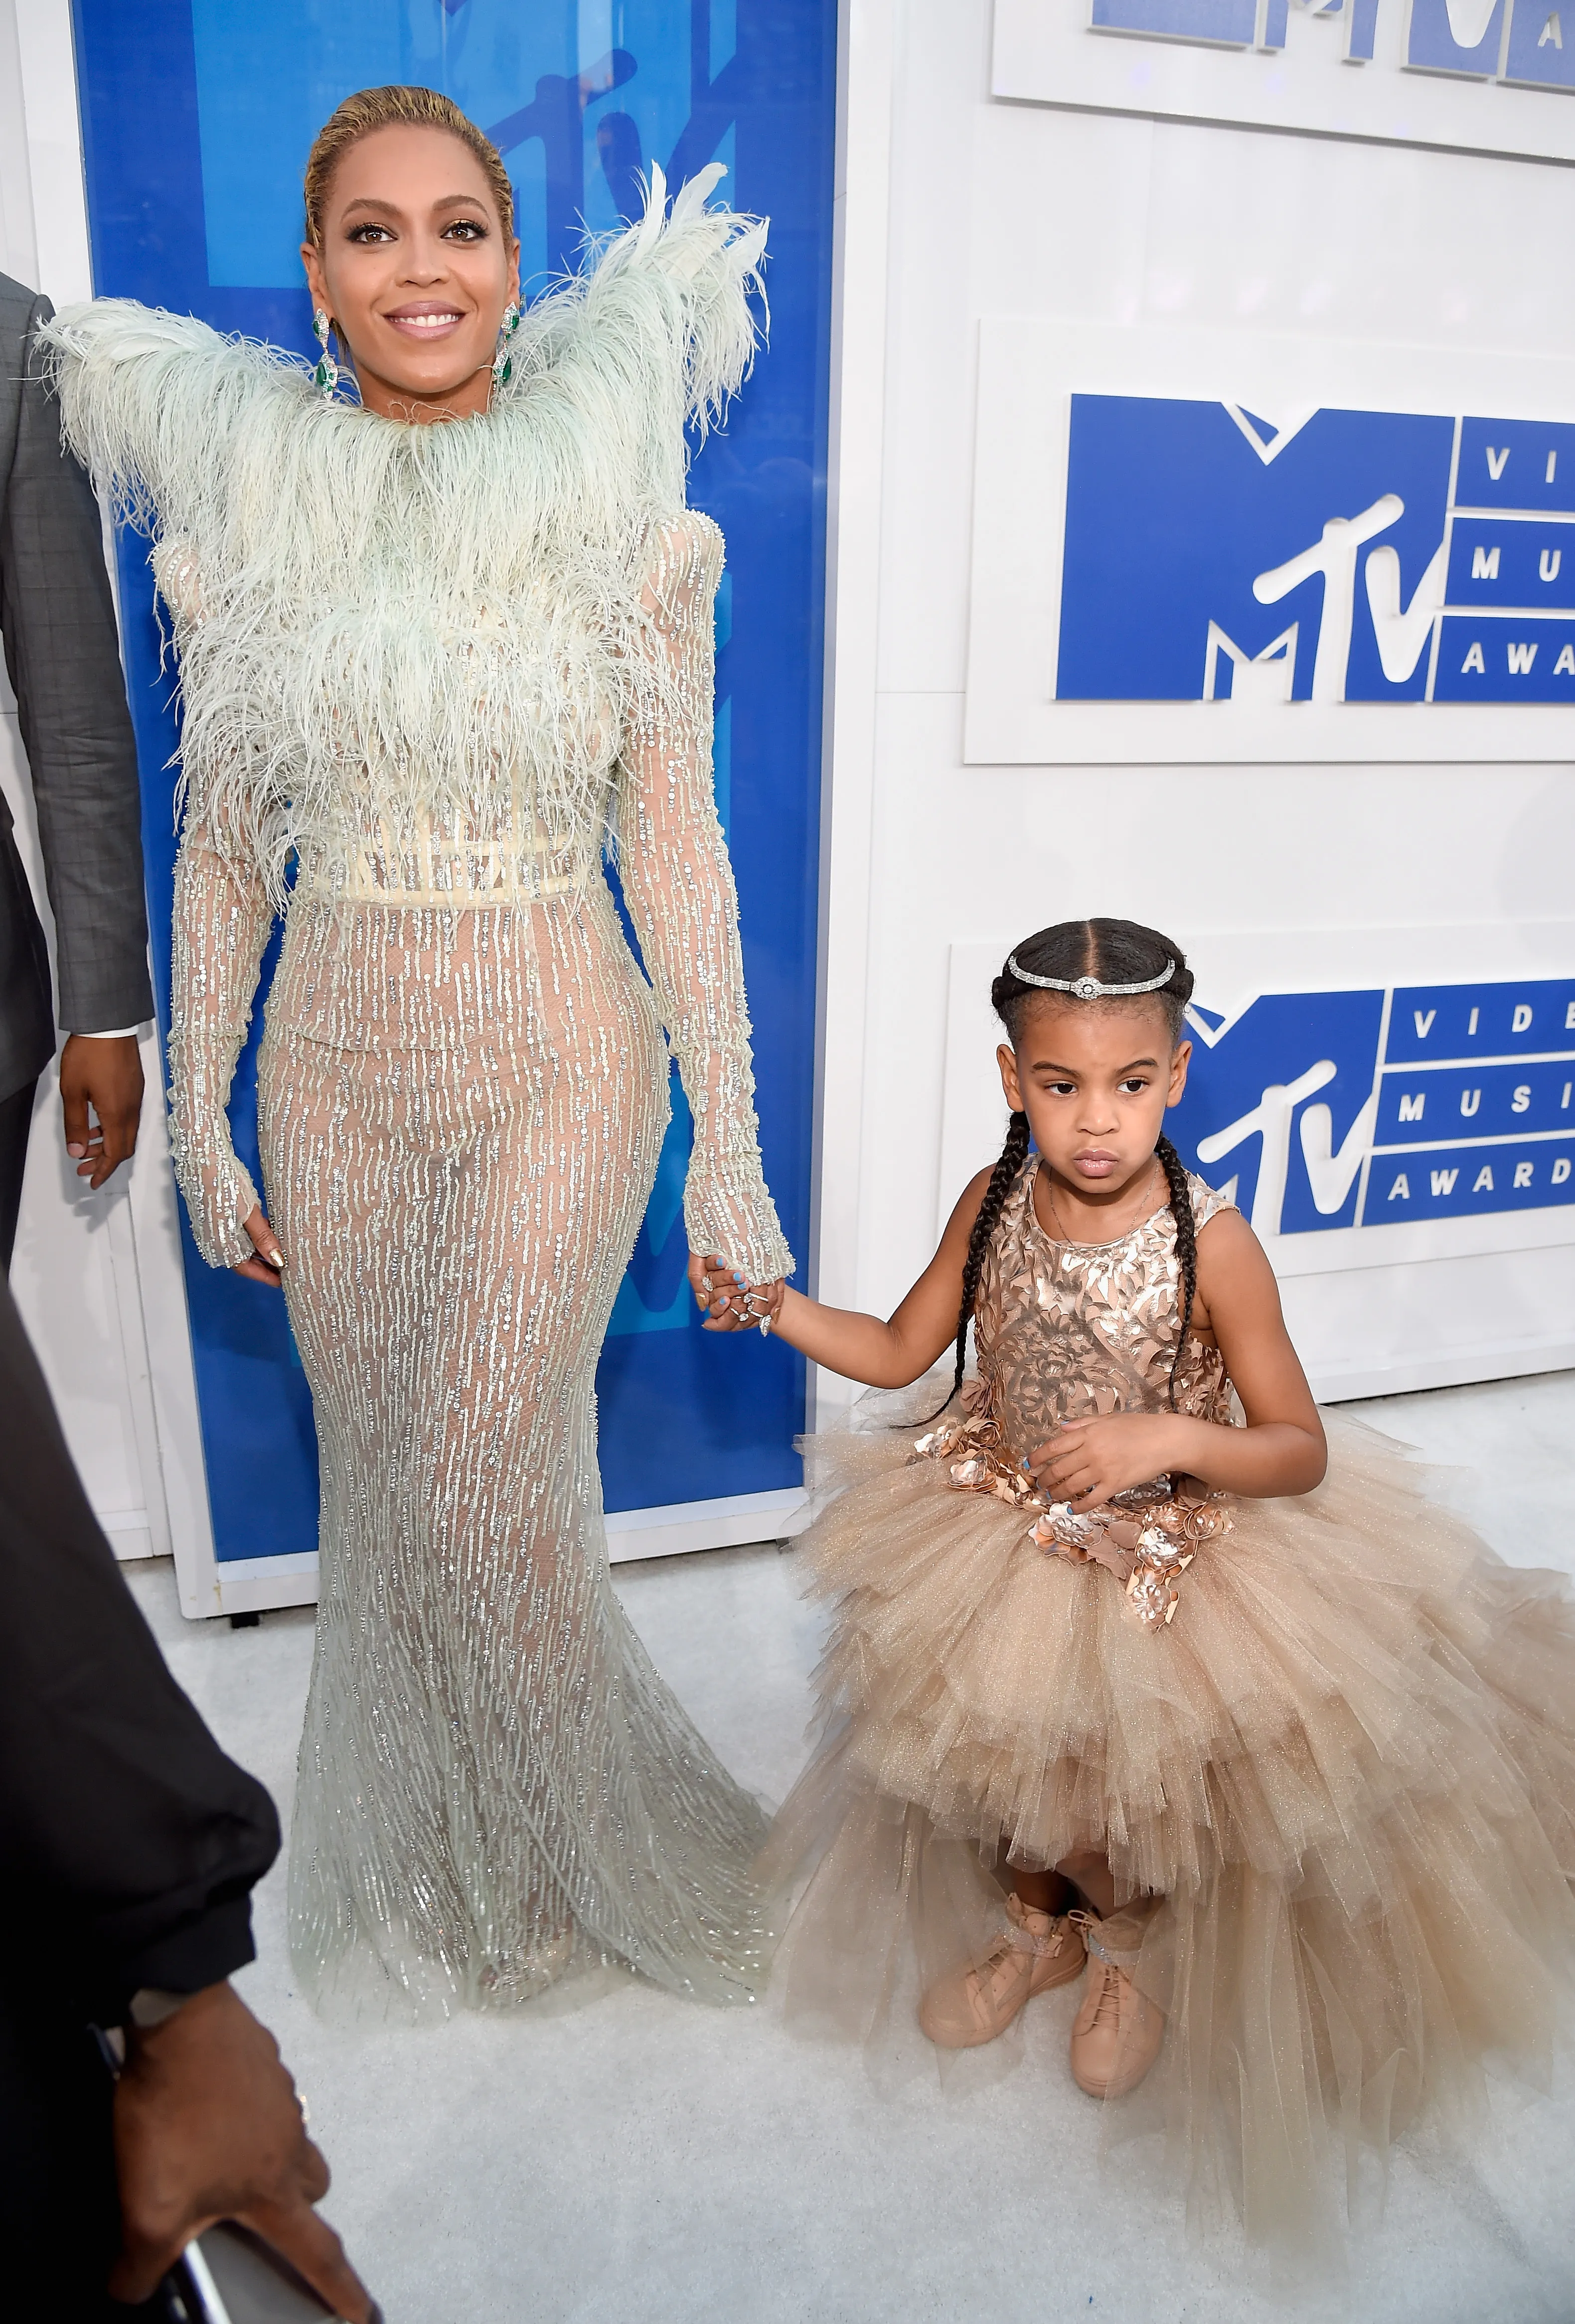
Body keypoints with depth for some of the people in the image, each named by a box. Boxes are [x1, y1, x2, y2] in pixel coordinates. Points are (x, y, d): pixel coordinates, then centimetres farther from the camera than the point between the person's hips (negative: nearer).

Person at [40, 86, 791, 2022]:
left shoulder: (618, 517, -3)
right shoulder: (241, 516, 3)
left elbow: (675, 850, -4)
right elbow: (220, 852, 6)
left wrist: (727, 1155, -6)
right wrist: (200, 1125, 7)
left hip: (557, 1065, -3)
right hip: (339, 1072, 3)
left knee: (481, 1483, -7)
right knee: (381, 1491, 12)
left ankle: (585, 1850, 26)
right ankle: (438, 1882, 39)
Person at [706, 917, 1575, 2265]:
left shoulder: (1213, 1244, -24)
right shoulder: (995, 1204, -12)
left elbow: (1301, 1452, -19)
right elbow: (902, 1352, 0)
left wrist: (1168, 1436, -36)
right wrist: (780, 1308, -13)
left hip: (1174, 1559, -4)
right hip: (1006, 1528, 4)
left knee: (1133, 1798, 1)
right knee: (991, 1747, 10)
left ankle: (1135, 1950, 42)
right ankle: (1040, 1921, 46)